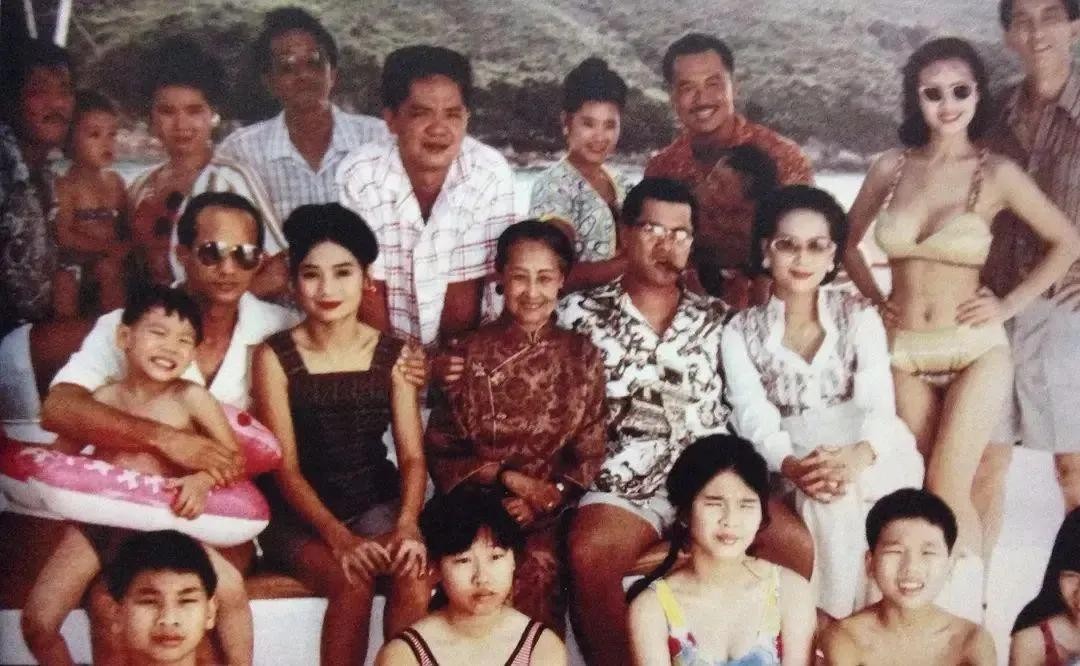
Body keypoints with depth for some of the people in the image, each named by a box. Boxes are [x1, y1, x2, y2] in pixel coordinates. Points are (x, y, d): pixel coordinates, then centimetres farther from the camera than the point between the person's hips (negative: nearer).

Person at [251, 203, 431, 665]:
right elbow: (285, 467, -11)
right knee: (352, 580, -30)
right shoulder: (274, 357, -6)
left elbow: (412, 456, -4)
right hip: (299, 514, -2)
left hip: (376, 503, 2)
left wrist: (407, 523, -24)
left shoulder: (395, 355, 2)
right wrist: (338, 537, -26)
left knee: (414, 572, -28)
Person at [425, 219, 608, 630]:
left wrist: (541, 500, -11)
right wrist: (509, 477, -10)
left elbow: (589, 455, 5)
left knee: (538, 567, -29)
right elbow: (440, 452, 4)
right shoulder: (469, 353, 4)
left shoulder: (581, 356, 7)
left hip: (550, 507, 0)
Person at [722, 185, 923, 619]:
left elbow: (878, 404, -9)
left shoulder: (860, 317, 6)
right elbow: (755, 420, -10)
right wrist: (793, 465, -33)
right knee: (823, 498, -34)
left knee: (847, 487, -35)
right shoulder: (741, 332, 5)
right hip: (786, 470, -1)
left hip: (868, 460, 1)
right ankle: (832, 617, -20)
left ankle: (860, 615, -21)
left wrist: (857, 456, -34)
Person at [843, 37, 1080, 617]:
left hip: (975, 351, -3)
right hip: (903, 354, 3)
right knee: (921, 495, 4)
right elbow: (847, 241, 17)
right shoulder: (890, 167, 2)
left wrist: (1011, 303, -2)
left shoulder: (996, 174, -6)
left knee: (947, 492, -9)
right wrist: (875, 297, 6)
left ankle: (967, 613, 9)